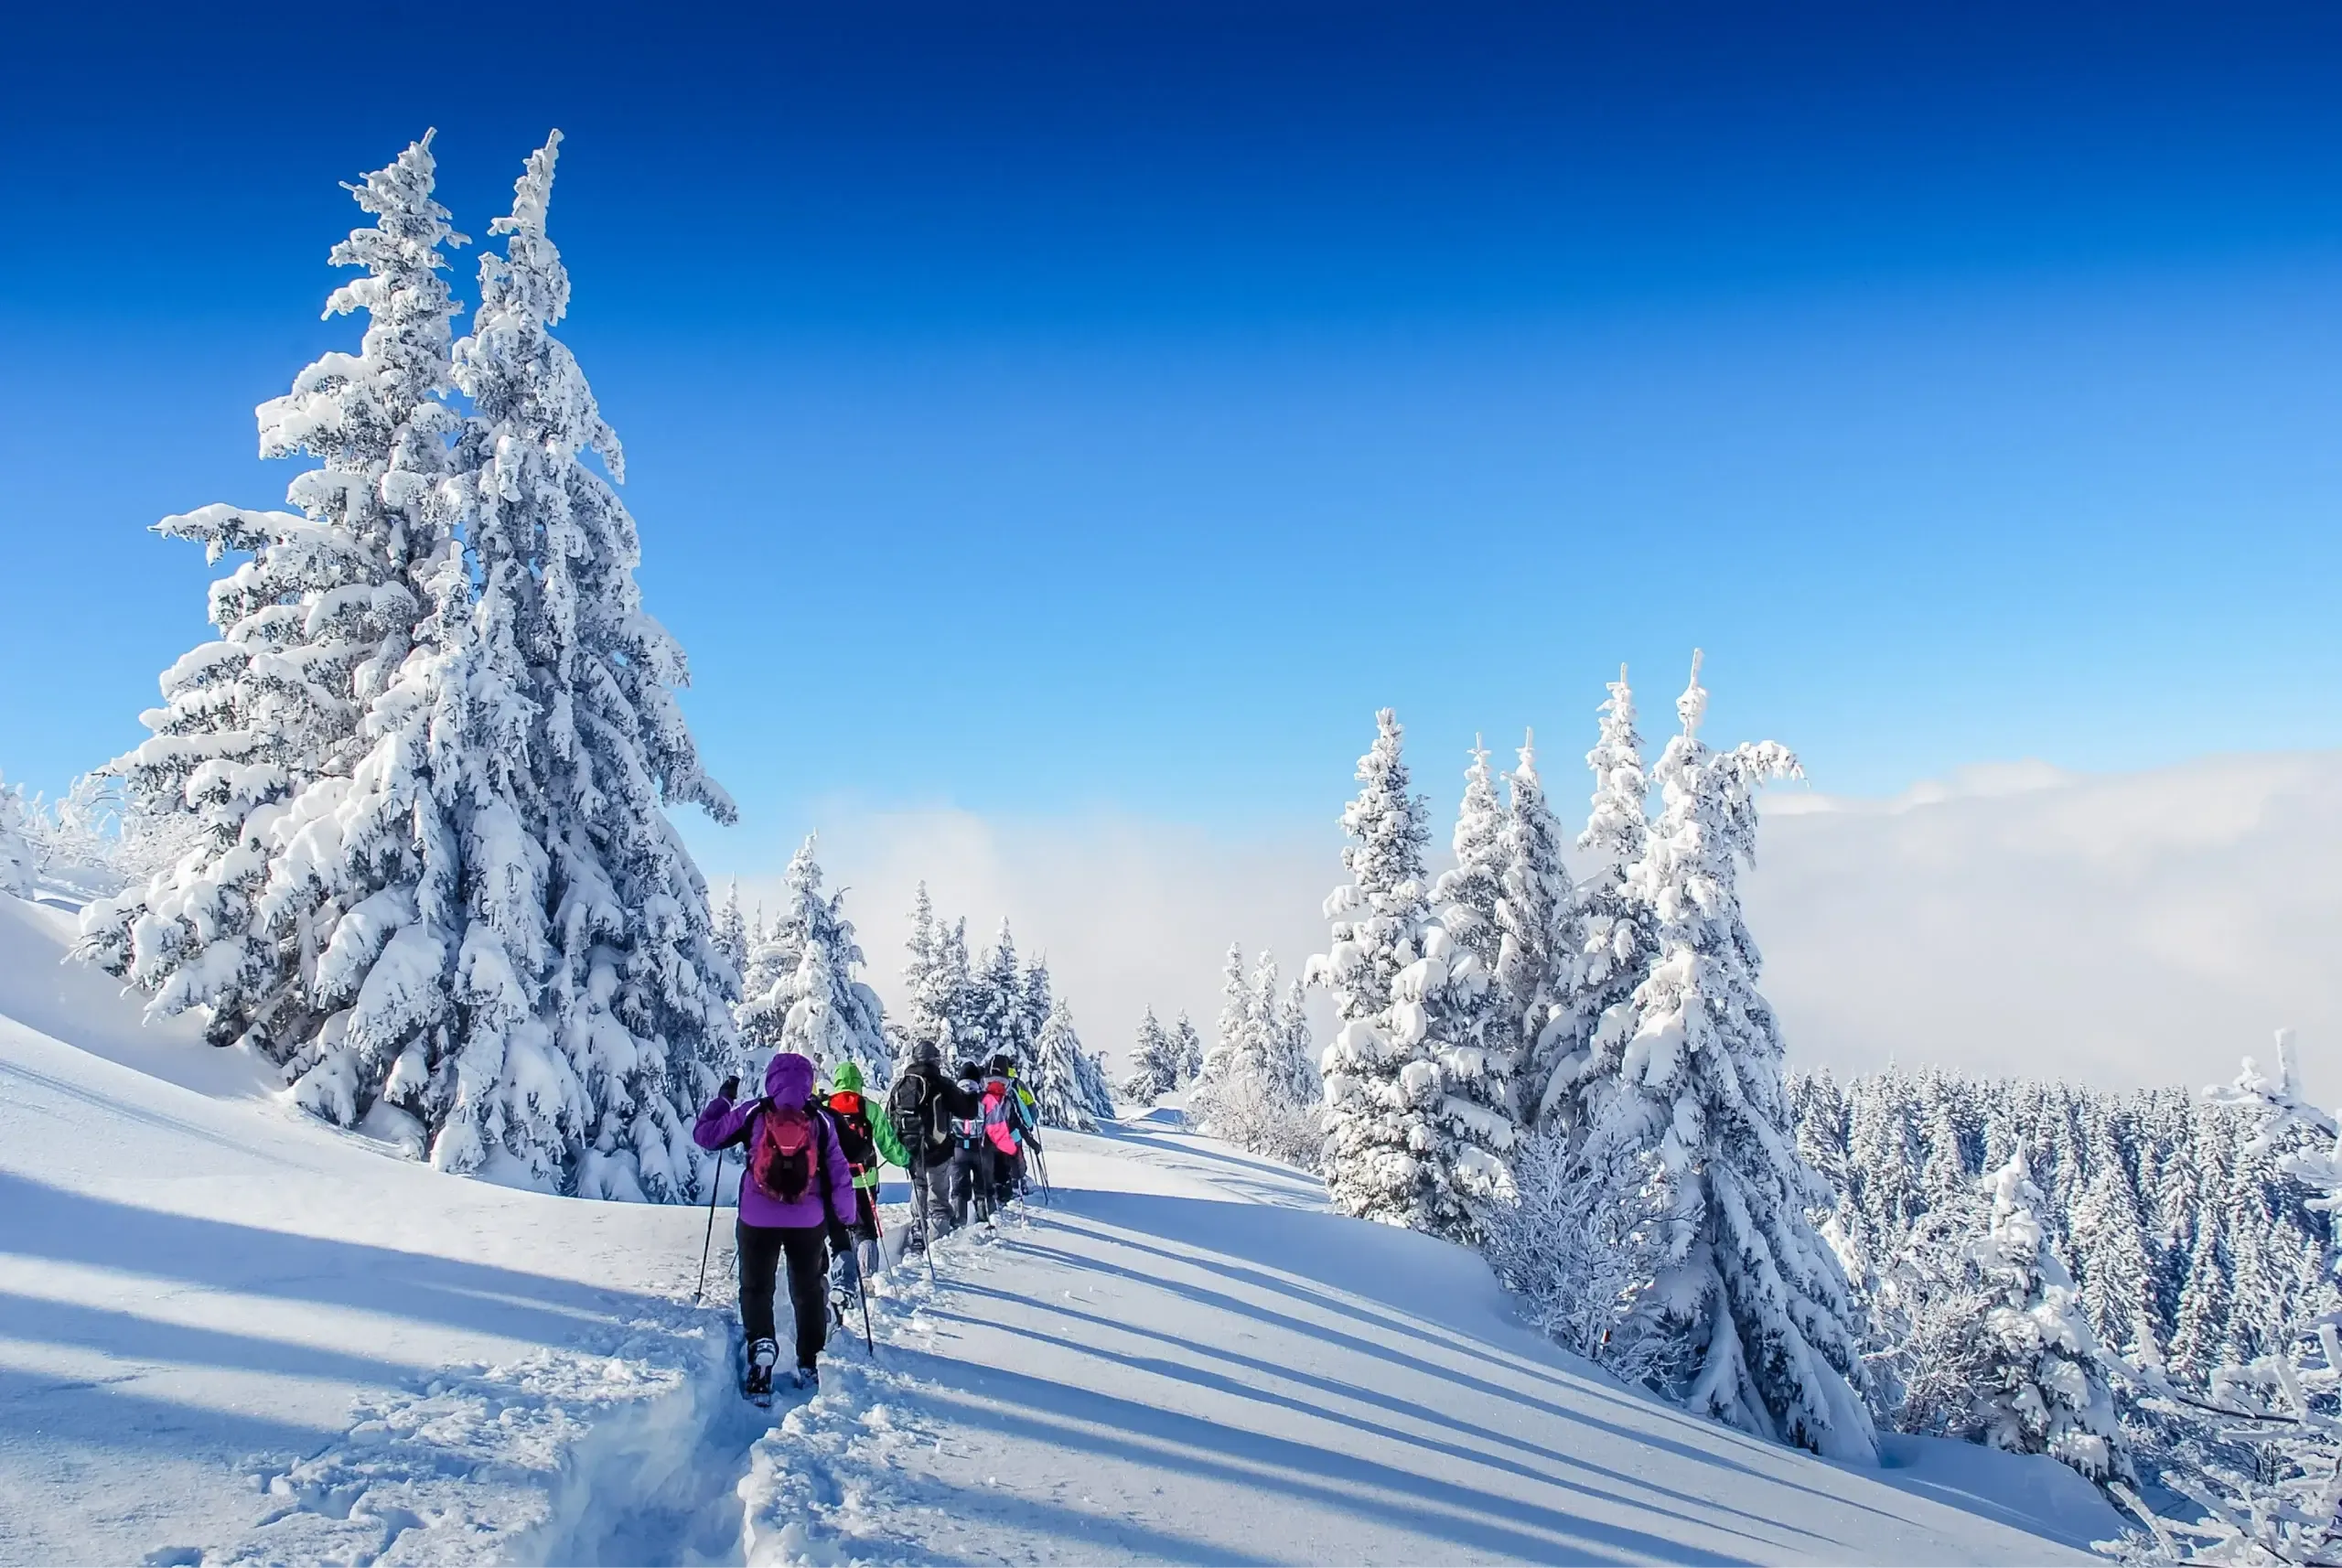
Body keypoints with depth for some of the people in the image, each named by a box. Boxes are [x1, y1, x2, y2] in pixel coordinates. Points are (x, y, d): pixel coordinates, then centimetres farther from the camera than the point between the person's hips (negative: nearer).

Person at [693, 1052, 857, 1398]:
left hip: (758, 1220, -1)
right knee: (808, 1290, 18)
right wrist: (842, 1225, 9)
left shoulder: (752, 1113, -6)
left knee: (756, 1287, 13)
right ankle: (809, 1365, 21)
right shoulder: (821, 1121, -2)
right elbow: (839, 1175, 0)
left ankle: (761, 1344, -11)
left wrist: (723, 1098, 18)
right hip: (809, 1222, 1)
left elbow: (704, 1135, 4)